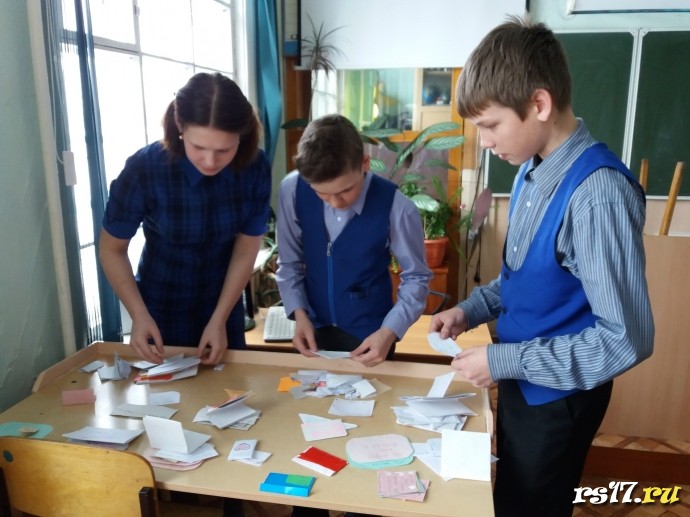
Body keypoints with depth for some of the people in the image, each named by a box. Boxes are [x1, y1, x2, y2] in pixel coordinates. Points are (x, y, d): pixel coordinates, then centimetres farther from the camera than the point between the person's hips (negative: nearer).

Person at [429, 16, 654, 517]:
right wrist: (472, 309, -3)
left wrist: (503, 361, -24)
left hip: (558, 397, -7)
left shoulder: (597, 193, -30)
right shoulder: (531, 172, -3)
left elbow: (627, 339, -28)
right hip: (522, 382, 8)